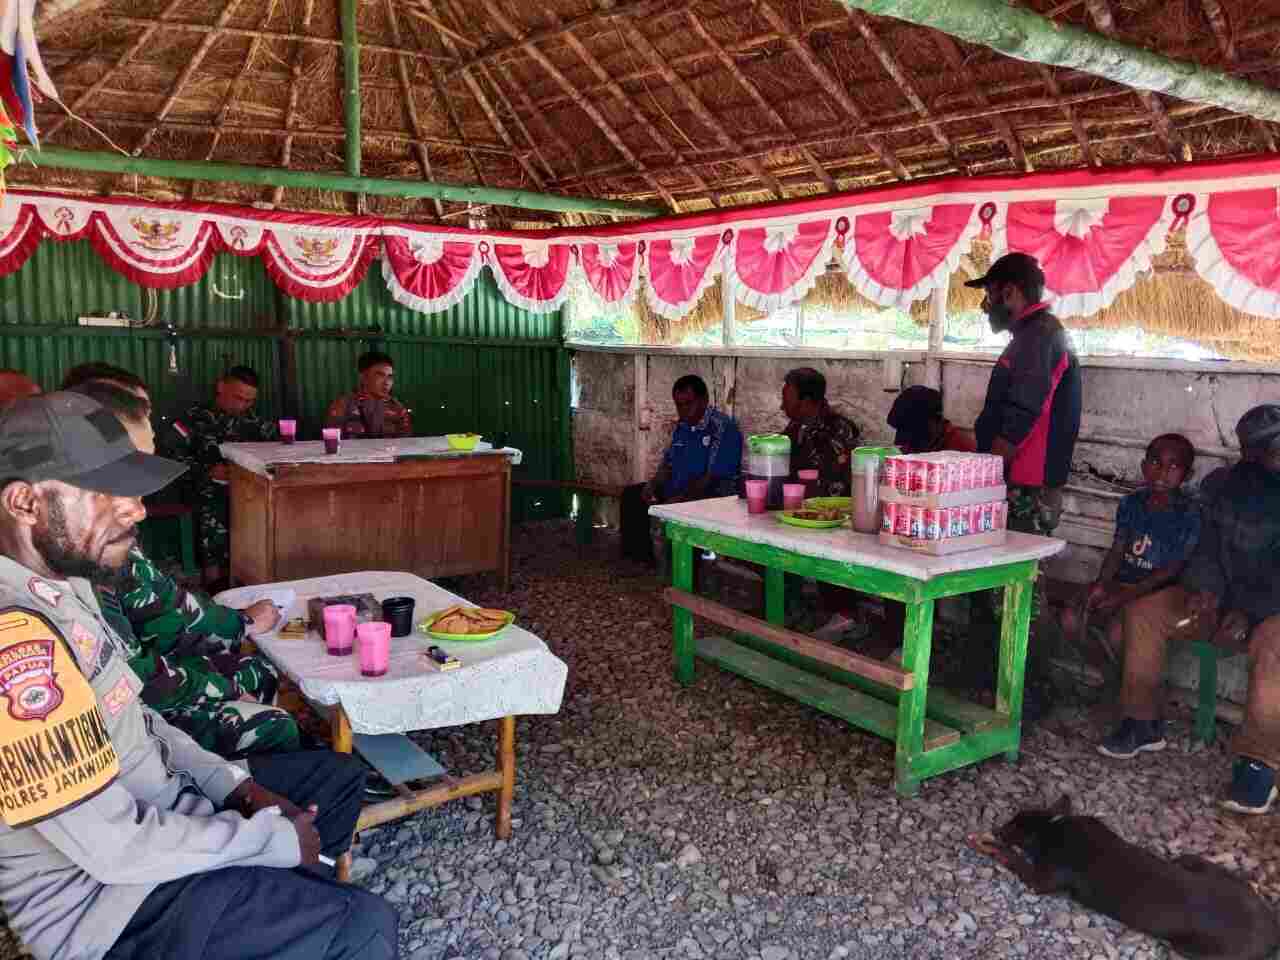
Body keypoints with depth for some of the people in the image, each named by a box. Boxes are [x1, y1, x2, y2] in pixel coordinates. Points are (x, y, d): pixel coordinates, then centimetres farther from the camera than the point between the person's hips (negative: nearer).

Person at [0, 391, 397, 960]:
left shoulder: (57, 584, 0)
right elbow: (116, 848, -29)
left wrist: (235, 785, 3)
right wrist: (275, 840, -15)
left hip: (156, 802, 10)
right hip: (106, 894, -9)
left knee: (339, 774, 19)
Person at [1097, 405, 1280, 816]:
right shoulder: (1233, 484, 2)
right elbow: (1210, 543, 6)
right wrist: (1207, 587, -11)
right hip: (1227, 598, 6)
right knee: (1144, 612, -7)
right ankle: (1143, 722, 0)